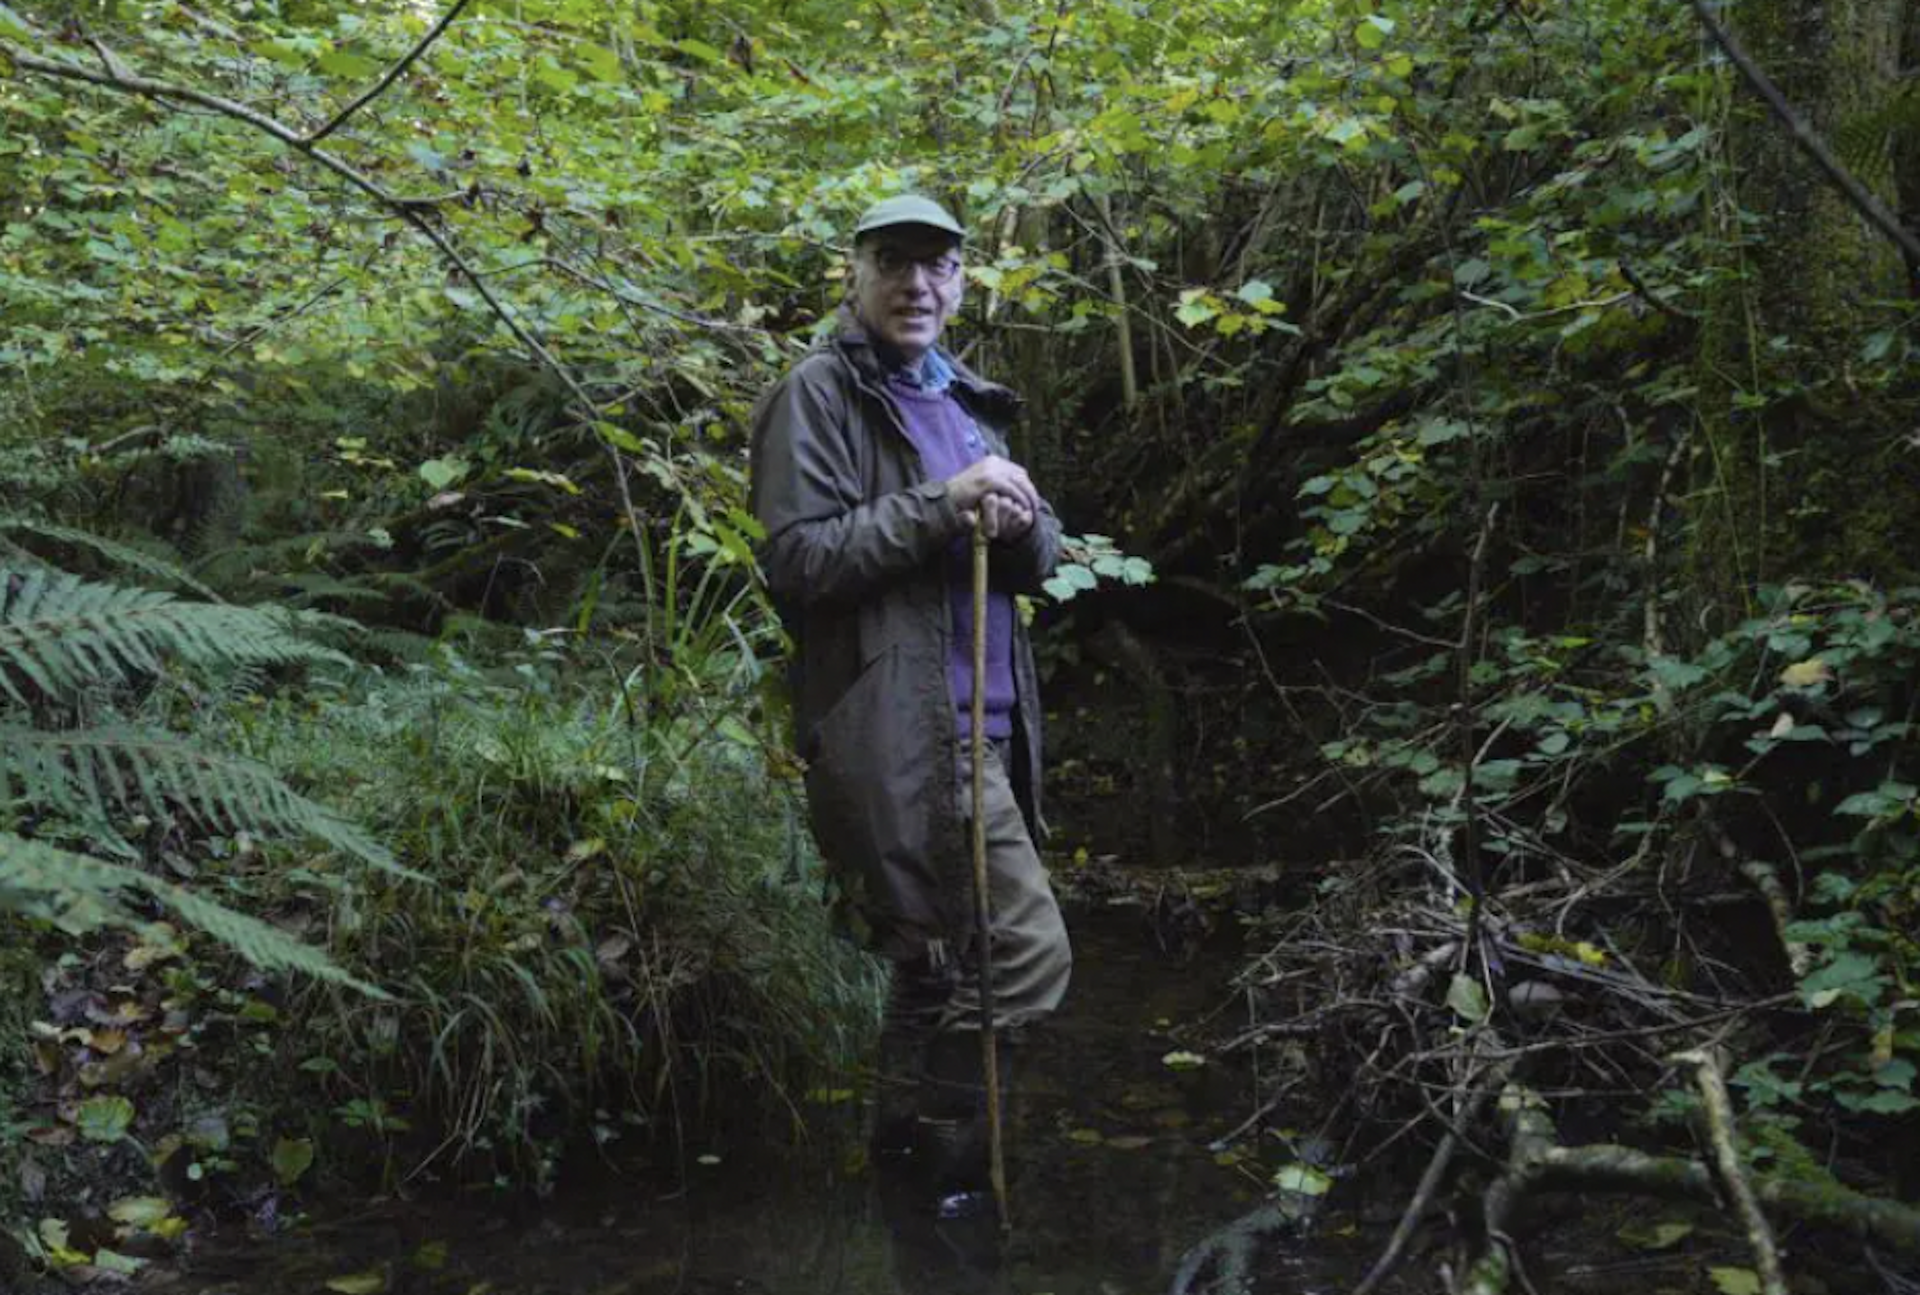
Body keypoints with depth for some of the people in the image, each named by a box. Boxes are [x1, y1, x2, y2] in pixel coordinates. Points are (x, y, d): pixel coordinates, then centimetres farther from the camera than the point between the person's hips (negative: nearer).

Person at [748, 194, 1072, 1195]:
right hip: (895, 728, -9)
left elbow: (1040, 561, 16)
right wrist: (939, 505, -21)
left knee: (941, 956, 17)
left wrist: (1020, 524, -7)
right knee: (1026, 953, -11)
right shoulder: (819, 394, -5)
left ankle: (903, 1152, 31)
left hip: (978, 722, 9)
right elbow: (796, 558, -16)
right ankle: (944, 1154, 5)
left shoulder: (962, 399, 20)